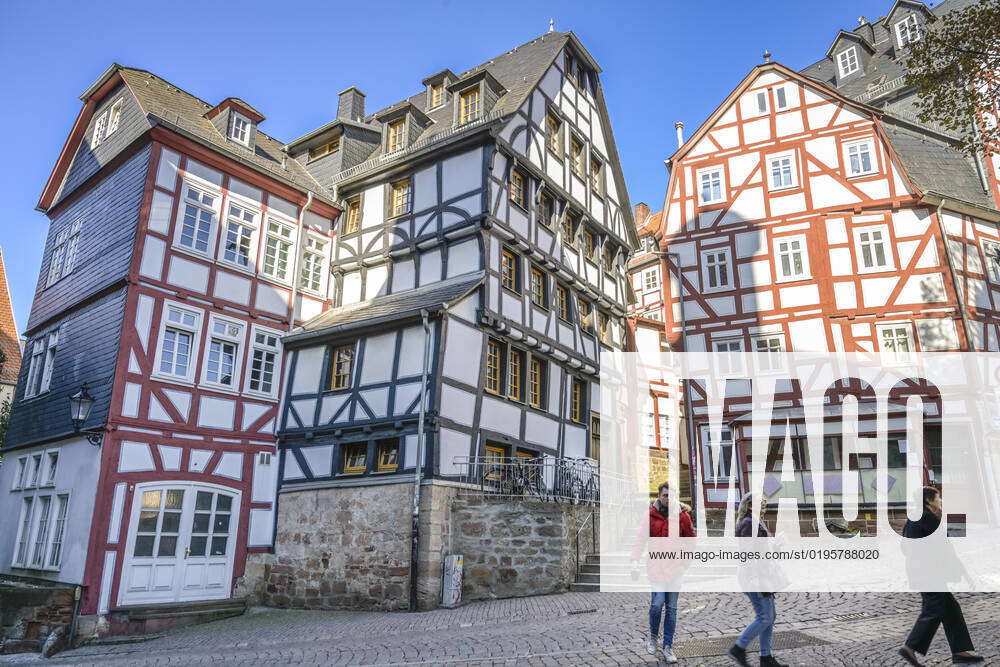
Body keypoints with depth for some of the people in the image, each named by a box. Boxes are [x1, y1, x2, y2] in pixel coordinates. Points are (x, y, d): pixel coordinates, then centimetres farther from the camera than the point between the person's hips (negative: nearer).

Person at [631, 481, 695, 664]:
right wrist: (635, 560, -22)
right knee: (657, 603, -10)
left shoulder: (682, 515, 1)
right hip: (656, 565, -3)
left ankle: (668, 646, 19)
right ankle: (653, 636, 17)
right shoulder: (650, 515, -6)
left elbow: (690, 538, 7)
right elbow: (641, 538, -10)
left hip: (674, 567, 3)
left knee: (671, 608, 8)